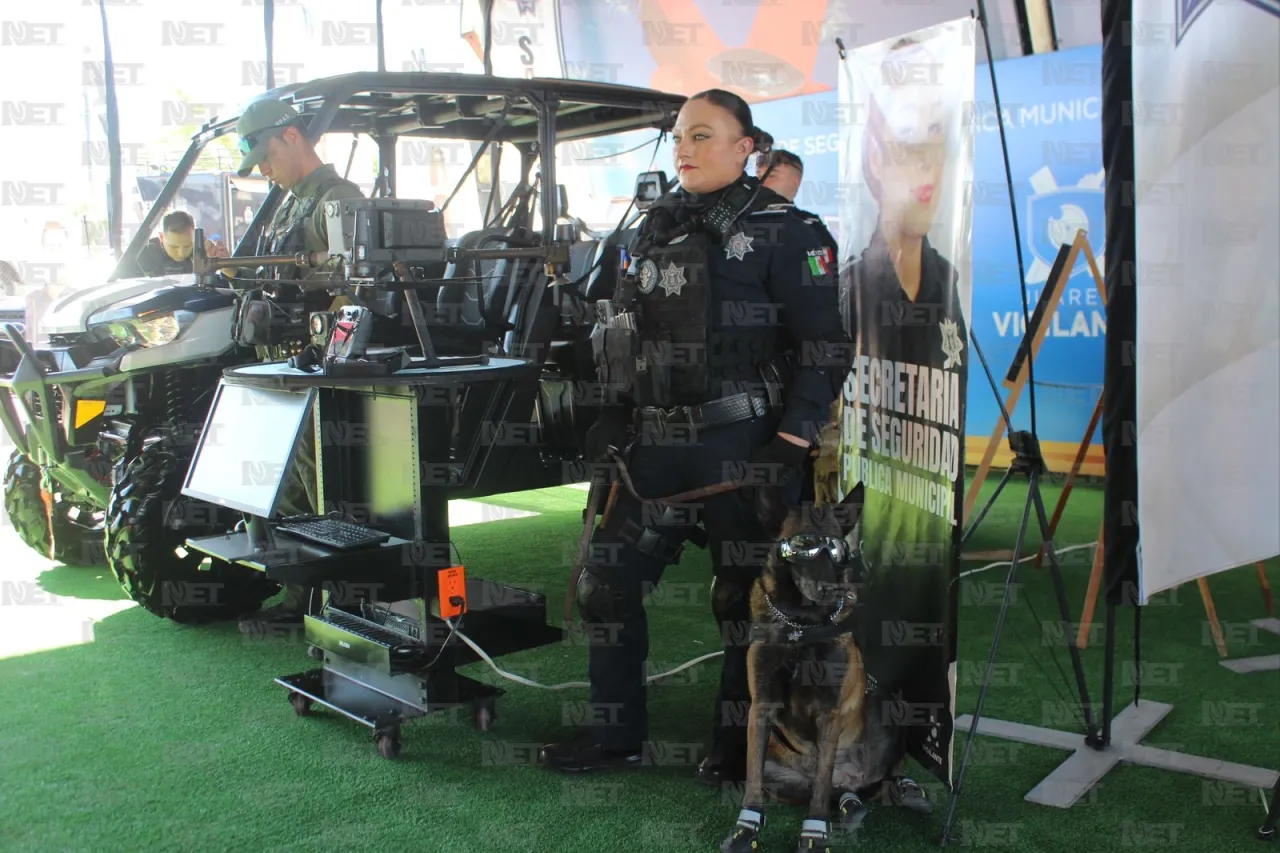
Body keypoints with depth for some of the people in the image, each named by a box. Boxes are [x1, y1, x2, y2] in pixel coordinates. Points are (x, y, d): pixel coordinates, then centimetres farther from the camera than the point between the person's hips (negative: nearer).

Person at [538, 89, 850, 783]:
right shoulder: (656, 227, 14)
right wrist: (614, 416, 14)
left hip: (741, 447, -6)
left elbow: (822, 348, -9)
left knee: (743, 597, 5)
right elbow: (624, 336, 22)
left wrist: (790, 446, -16)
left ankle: (738, 745, 22)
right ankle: (616, 732, 23)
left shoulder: (781, 231, -5)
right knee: (606, 583, 8)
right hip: (654, 445, 6)